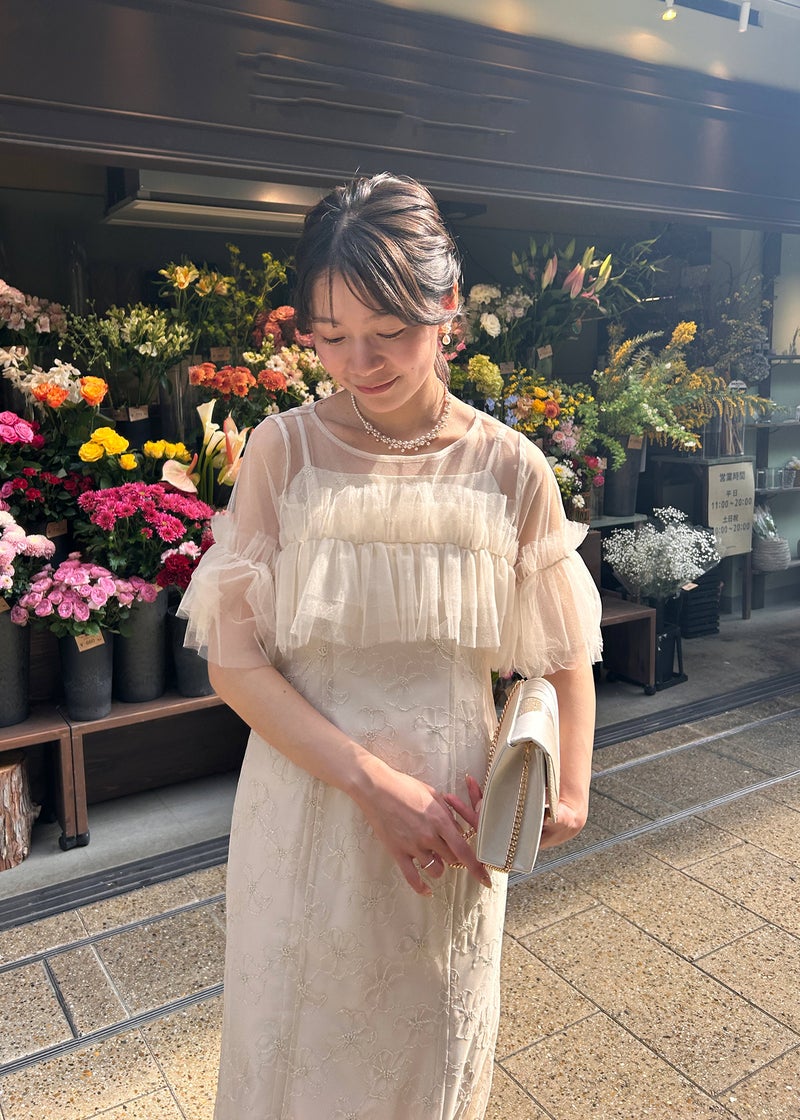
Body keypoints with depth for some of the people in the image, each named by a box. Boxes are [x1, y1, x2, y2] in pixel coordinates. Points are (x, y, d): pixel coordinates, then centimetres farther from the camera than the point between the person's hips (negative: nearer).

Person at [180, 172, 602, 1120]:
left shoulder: (509, 469, -7)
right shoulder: (284, 450, -9)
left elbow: (563, 655, 2)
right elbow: (233, 660, -11)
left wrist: (570, 793, -14)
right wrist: (373, 779, -20)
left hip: (452, 825, 1)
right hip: (304, 804, 0)